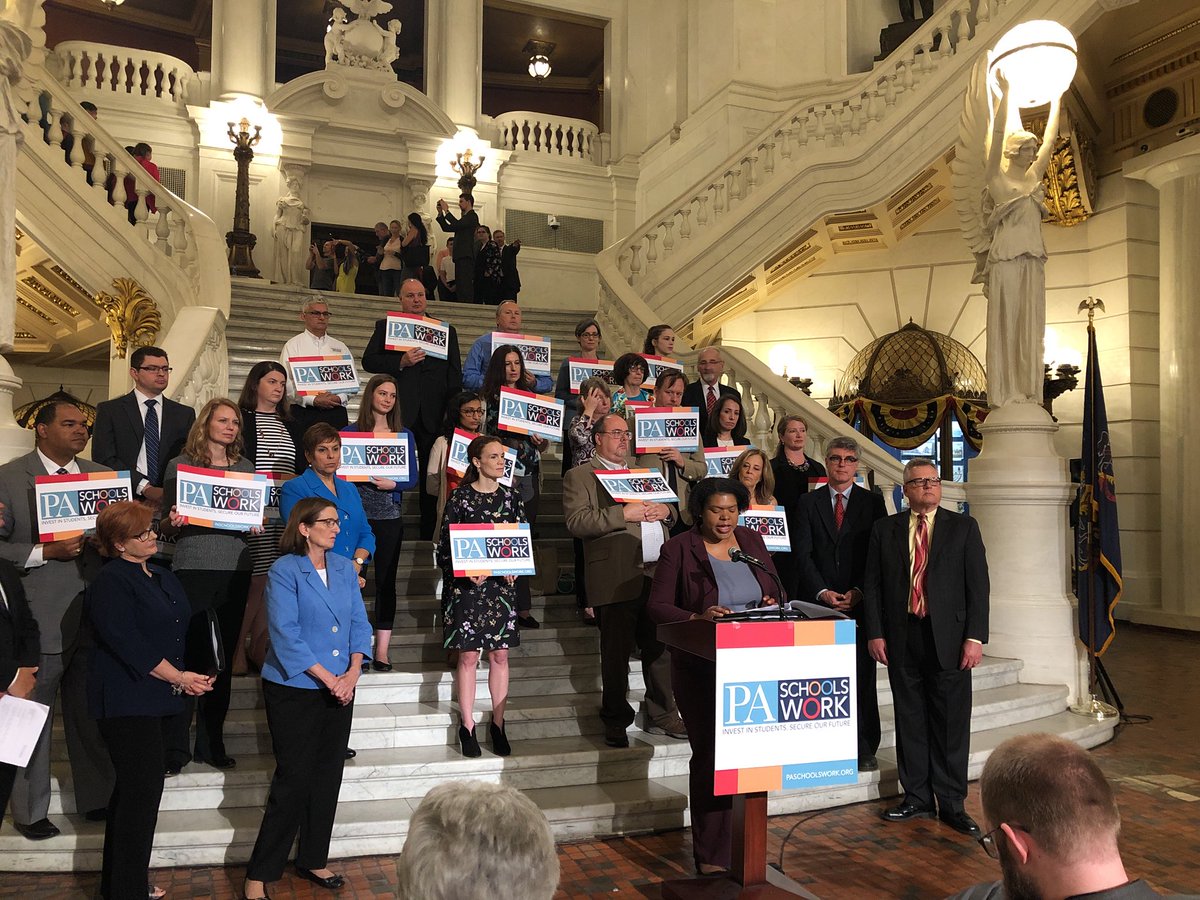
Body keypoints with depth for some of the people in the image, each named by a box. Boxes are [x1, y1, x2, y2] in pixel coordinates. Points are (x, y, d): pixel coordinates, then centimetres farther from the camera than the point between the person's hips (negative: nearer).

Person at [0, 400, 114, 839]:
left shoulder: (101, 475, 10)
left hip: (94, 613, 4)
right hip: (40, 618, -4)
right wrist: (45, 552, -19)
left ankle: (96, 798, 28)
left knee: (92, 712, 14)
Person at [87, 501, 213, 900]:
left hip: (157, 698, 9)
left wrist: (190, 678, 2)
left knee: (132, 788, 16)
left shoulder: (164, 579, 14)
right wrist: (179, 677, -18)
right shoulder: (111, 582, -12)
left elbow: (177, 634, 18)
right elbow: (126, 642, -20)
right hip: (126, 700, -9)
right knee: (144, 788, -9)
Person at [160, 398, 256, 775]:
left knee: (224, 657, 7)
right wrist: (172, 523, -15)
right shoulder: (179, 465, 4)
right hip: (192, 568, -3)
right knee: (190, 656, -6)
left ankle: (211, 743, 18)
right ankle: (174, 747, 5)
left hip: (236, 569, 3)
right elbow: (167, 527, 6)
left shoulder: (245, 467, 13)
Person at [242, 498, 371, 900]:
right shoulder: (284, 571, -12)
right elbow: (285, 635, -17)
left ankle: (313, 860, 28)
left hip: (340, 689, 6)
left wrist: (353, 672, -8)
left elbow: (359, 622, 6)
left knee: (328, 777, 12)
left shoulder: (344, 568, 6)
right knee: (293, 780, -2)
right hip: (295, 690, -6)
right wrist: (327, 678, -17)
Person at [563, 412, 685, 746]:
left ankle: (662, 715, 23)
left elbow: (668, 512, 25)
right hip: (617, 578, -5)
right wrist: (623, 514, -19)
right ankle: (616, 722, 15)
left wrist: (666, 512, 1)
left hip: (657, 574, 5)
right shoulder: (579, 476, 2)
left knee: (660, 647, 9)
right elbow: (576, 522, -12)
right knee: (616, 652, 2)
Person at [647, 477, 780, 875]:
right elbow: (656, 606, -10)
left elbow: (774, 590, 16)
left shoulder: (752, 540, 9)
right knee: (711, 755, -3)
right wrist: (697, 618, -26)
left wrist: (773, 605, -8)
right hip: (702, 670, -4)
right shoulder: (678, 549, -6)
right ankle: (711, 856, 9)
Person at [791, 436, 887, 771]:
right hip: (818, 602, 0)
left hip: (861, 603, 0)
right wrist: (823, 592, -9)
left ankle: (865, 749, 12)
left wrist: (858, 592, -9)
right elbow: (802, 554, 2)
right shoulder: (808, 503, 8)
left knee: (863, 678, 3)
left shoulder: (873, 502, 7)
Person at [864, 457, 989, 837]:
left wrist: (975, 637, -8)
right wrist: (875, 633, -1)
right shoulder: (884, 529, 8)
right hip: (902, 638, 2)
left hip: (948, 639, -1)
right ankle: (917, 797, 21)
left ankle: (952, 804, 13)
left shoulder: (963, 527, 5)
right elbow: (872, 584, 7)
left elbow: (978, 584, 0)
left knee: (951, 723, 3)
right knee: (910, 721, 9)